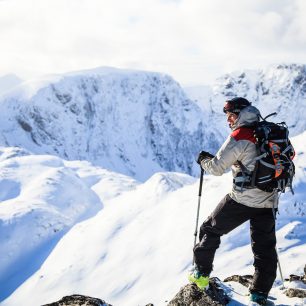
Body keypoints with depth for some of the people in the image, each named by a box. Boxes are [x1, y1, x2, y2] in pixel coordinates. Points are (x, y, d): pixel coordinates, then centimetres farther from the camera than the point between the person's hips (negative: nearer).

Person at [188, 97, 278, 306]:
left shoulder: (240, 137, -12)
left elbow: (217, 168, -10)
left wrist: (204, 159, 9)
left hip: (242, 200, -5)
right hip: (268, 202, 6)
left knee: (211, 230, 15)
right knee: (265, 249, 12)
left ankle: (202, 275, 20)